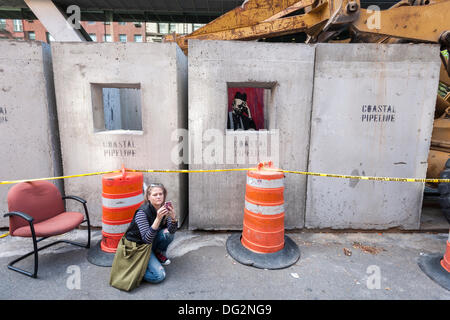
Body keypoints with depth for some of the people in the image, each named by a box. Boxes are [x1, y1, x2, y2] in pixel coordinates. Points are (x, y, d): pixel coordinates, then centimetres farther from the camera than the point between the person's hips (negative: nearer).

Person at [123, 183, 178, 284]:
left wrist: (173, 217, -36)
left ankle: (159, 254, 5)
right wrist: (158, 218, -44)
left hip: (151, 242, 6)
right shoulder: (142, 212, -27)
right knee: (159, 275, -18)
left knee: (168, 233, -22)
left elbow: (172, 231, -15)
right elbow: (147, 239, -33)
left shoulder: (164, 208, -10)